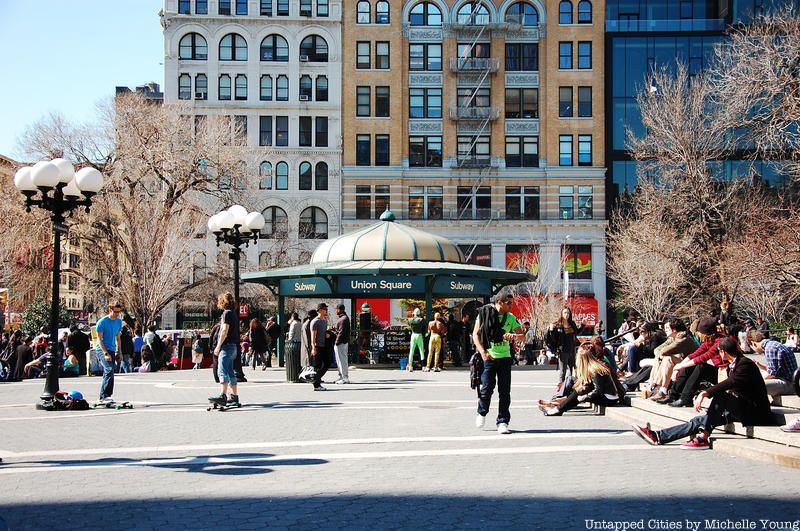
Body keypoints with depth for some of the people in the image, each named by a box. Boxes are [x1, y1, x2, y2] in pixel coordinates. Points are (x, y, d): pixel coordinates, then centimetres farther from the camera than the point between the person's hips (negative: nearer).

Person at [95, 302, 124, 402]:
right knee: (110, 369, -23)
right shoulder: (102, 322, -9)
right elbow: (99, 339, -11)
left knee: (107, 373, 7)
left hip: (112, 349, 7)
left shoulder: (119, 321, 10)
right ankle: (106, 395, -25)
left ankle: (102, 397, 13)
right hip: (102, 349, -7)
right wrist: (106, 354, -20)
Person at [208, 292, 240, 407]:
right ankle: (235, 397, 17)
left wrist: (218, 346, -15)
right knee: (230, 372, 13)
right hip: (233, 346, 10)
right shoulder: (234, 313, 19)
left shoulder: (227, 313, -9)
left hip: (227, 346, -10)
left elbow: (225, 331, -16)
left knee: (222, 371, -19)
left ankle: (223, 396, -31)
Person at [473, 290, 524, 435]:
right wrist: (483, 352, -11)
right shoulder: (484, 314, -3)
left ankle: (503, 422, 6)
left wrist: (514, 336, -18)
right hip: (488, 357, -3)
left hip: (504, 358, 3)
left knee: (505, 391, -1)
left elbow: (522, 336, 5)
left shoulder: (510, 318, 6)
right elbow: (475, 334, 0)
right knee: (487, 388, -1)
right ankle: (482, 413, 27)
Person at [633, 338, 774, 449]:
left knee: (721, 396, -30)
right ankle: (658, 436, -6)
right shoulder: (733, 365, 16)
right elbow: (729, 386, 16)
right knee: (700, 420, -1)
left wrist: (705, 393, -36)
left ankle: (703, 437, -30)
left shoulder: (745, 363, -15)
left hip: (754, 412, -9)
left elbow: (731, 382, -31)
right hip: (741, 409, 9)